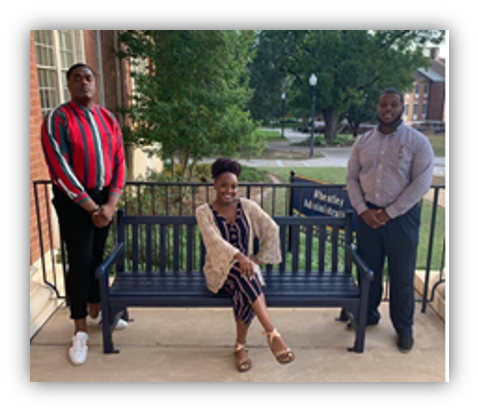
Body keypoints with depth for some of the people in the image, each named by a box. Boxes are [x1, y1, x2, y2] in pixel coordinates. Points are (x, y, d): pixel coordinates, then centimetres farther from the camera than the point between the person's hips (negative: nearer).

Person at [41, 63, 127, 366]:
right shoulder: (58, 119, -10)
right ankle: (80, 332, 9)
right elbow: (61, 170, -15)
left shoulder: (109, 119, 7)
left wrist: (110, 203, -7)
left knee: (97, 257, 13)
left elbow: (119, 162, 4)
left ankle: (95, 313, 31)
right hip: (74, 201, -5)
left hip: (105, 198, 5)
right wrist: (91, 207, -15)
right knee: (81, 262, -3)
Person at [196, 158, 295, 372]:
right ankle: (273, 334, -39)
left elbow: (271, 229, 5)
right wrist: (238, 256, -34)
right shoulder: (204, 212, -2)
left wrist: (260, 258, -3)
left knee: (245, 290, -34)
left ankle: (241, 345, -14)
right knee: (241, 272, -36)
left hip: (245, 265, 2)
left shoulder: (247, 206, 5)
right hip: (220, 270, -2)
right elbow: (214, 240, -19)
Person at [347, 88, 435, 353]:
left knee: (402, 276, 6)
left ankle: (404, 327, 24)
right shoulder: (363, 142, 6)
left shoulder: (417, 142, -5)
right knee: (368, 270, 14)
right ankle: (368, 314, 35)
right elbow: (352, 178, 6)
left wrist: (389, 213, -15)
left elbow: (422, 183, -11)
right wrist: (363, 210, -8)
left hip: (401, 216, -3)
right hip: (367, 215, 3)